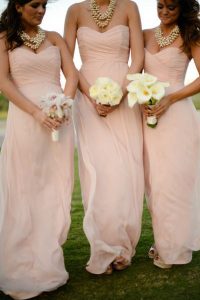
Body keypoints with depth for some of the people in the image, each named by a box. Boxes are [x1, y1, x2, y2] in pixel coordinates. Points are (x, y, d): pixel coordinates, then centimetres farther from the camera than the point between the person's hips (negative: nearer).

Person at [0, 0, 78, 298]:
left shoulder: (54, 38, 14)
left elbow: (72, 74, 6)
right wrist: (37, 112, -15)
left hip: (59, 118, 3)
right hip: (24, 118, -3)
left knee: (55, 188, 4)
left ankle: (48, 261, 15)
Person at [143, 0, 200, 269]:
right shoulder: (146, 35, 12)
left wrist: (170, 99, -16)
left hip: (177, 114, -4)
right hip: (148, 113, 4)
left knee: (174, 179, -1)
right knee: (154, 181, 7)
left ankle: (175, 249, 14)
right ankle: (163, 241, 21)